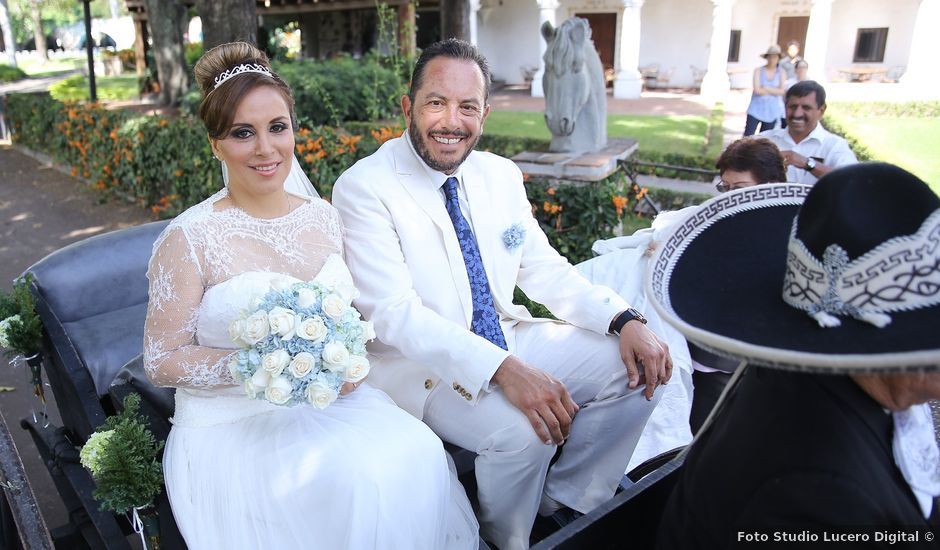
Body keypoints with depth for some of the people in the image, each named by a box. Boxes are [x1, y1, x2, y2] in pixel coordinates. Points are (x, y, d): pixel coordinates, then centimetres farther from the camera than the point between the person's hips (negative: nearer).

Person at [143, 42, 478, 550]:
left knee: (417, 453, -21)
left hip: (331, 403, 4)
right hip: (233, 425, -4)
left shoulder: (326, 218, 5)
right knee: (356, 477, -27)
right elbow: (162, 360, -6)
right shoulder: (189, 238, -9)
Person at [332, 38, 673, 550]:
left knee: (635, 371, -3)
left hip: (509, 339, 7)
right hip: (420, 363, -6)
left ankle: (563, 502, 16)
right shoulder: (363, 188, -15)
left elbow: (544, 268, 7)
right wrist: (502, 369, -35)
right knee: (519, 431, -30)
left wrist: (625, 320, -10)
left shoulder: (502, 175, 4)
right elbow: (393, 313, -23)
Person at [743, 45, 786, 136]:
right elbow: (757, 90, -14)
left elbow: (782, 91, -9)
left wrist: (766, 88, -13)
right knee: (747, 136, -8)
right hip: (756, 109, -2)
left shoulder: (781, 72, 2)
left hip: (772, 112, 2)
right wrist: (774, 91, -7)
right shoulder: (758, 71, -3)